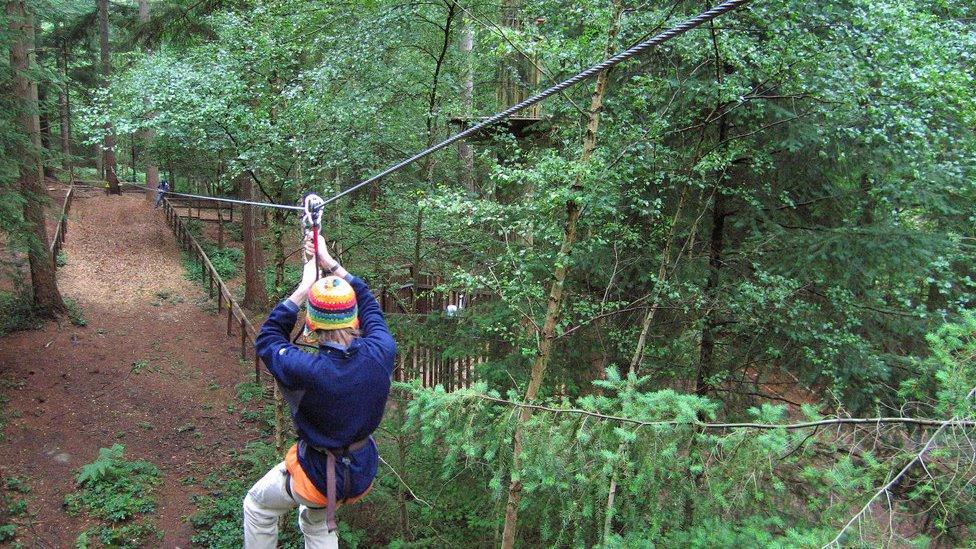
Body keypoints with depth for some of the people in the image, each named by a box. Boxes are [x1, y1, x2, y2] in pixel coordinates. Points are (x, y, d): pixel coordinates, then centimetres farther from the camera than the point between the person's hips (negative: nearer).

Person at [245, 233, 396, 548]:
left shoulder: (307, 371, -34)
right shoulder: (381, 353, -23)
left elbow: (266, 340, -12)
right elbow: (368, 303, -2)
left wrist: (304, 287, -11)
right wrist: (331, 263, 3)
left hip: (319, 476, -5)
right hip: (363, 472, 5)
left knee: (257, 505, 26)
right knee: (317, 520, 34)